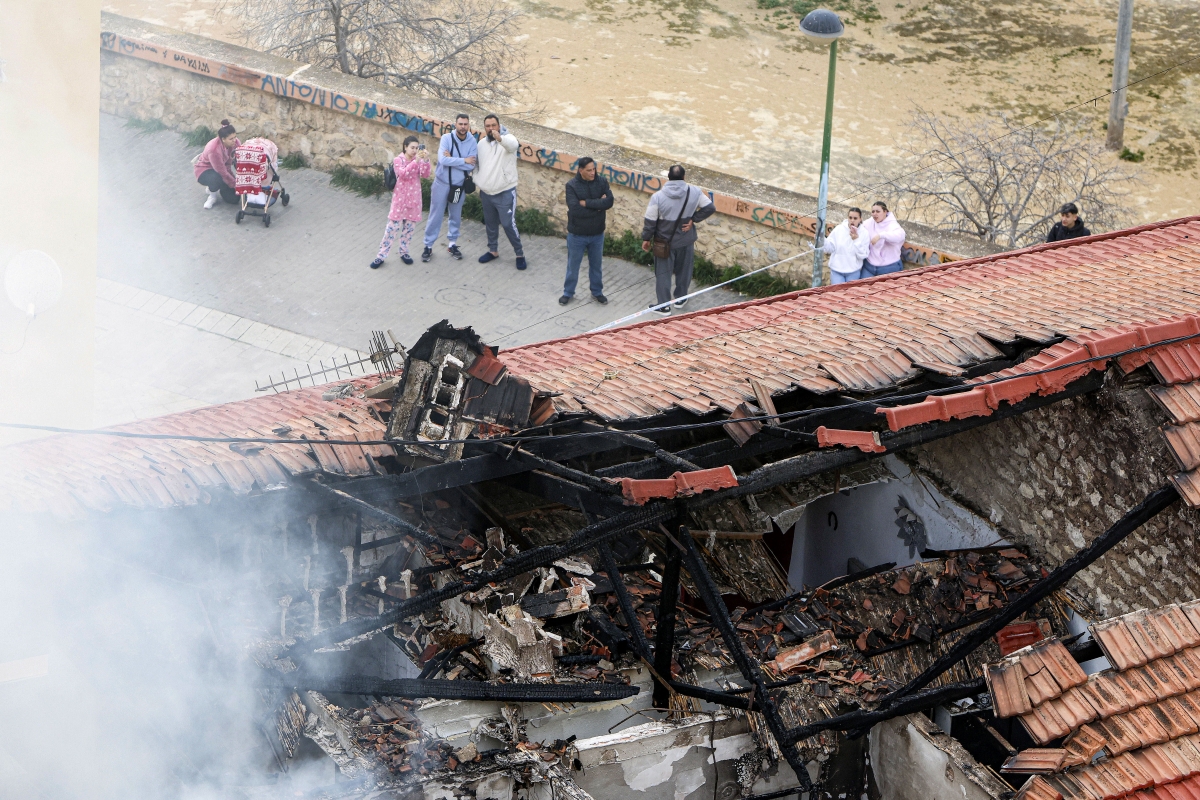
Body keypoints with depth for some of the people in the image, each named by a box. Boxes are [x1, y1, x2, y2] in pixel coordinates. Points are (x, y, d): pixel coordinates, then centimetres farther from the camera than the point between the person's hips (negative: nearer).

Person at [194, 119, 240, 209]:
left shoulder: (234, 142, -20)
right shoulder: (214, 150, -37)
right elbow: (223, 173, -30)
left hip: (224, 167, 6)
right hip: (205, 170, -6)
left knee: (234, 198, -8)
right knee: (218, 178, -42)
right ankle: (212, 194, -7)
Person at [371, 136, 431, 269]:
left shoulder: (419, 160, 4)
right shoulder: (398, 160, -7)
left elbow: (425, 175, -10)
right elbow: (403, 174, -24)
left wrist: (425, 160, -25)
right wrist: (415, 161, -33)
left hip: (414, 198, 4)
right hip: (400, 198, -4)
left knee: (410, 226, 11)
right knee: (392, 226, -3)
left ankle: (404, 252, 27)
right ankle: (381, 255, 2)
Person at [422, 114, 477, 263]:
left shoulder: (472, 141, -9)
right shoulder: (446, 138, -15)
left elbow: (472, 165, -18)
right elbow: (442, 160, -27)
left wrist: (452, 159, -22)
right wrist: (464, 160, -22)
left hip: (459, 185, 3)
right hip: (442, 183, -3)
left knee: (456, 216, 15)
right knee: (435, 215, 4)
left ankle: (452, 244, 31)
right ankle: (428, 246, 14)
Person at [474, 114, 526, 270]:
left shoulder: (507, 138, -14)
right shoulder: (481, 143, 5)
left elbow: (513, 144, -41)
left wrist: (500, 138, -62)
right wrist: (479, 185, 10)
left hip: (505, 193, -6)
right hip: (486, 192, 6)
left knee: (508, 224, -5)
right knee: (490, 224, 16)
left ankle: (520, 254, 10)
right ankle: (493, 251, 34)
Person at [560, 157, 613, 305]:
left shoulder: (602, 182, -8)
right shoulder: (572, 185, -17)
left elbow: (609, 201, -23)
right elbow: (575, 209, -27)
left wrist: (586, 203, -25)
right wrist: (598, 206, -20)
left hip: (597, 234, 2)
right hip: (577, 234, -2)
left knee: (596, 265, 18)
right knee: (573, 265, 14)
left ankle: (597, 292, 36)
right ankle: (568, 293, 31)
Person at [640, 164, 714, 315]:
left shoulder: (658, 197, -19)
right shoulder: (695, 192, -13)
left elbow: (650, 221, -13)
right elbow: (710, 208, -7)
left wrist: (646, 239, 1)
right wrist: (693, 219, -3)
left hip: (665, 242, -2)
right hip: (686, 241, 2)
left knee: (663, 274, 11)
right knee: (683, 270, 22)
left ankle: (664, 306, 16)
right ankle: (680, 299, 36)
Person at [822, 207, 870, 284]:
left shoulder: (864, 234, -6)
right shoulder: (838, 230, -5)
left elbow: (862, 255, -11)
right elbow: (829, 248, -2)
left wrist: (856, 240, -18)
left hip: (854, 272, 0)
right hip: (836, 270, 0)